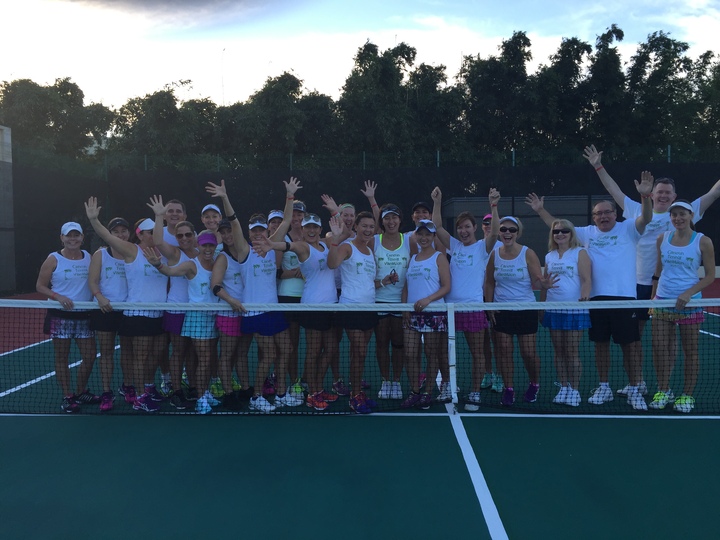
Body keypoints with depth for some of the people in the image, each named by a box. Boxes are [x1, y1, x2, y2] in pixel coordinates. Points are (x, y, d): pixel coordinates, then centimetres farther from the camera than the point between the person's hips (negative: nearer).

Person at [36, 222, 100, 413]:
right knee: (62, 358, 4)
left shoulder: (88, 257, 6)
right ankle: (67, 397, 15)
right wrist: (58, 297, -18)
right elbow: (40, 286, -3)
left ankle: (81, 392, 26)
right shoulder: (53, 259, -4)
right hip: (61, 315, -3)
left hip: (85, 315, 4)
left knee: (90, 357, 6)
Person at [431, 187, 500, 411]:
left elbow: (494, 232, -18)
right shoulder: (454, 245, 10)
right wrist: (437, 202, -4)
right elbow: (437, 226, 4)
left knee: (477, 353, 2)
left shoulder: (482, 247, 0)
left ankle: (475, 394, 10)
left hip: (473, 306, -4)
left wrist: (494, 205, -26)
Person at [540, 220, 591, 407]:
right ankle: (563, 388, 18)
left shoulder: (580, 253, -1)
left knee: (572, 351, -2)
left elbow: (586, 279, -9)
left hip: (574, 309, -5)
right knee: (559, 351, 8)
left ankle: (574, 390, 8)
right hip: (553, 309, 5)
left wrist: (584, 296, -24)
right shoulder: (549, 256, 14)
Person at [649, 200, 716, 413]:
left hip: (689, 303, -3)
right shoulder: (662, 238, 5)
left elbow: (710, 275, -5)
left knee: (690, 351, 5)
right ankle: (663, 390, 17)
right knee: (660, 347, 2)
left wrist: (688, 293, -17)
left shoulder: (703, 241, -6)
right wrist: (653, 296, 11)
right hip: (662, 300, 3)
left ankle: (687, 395, 17)